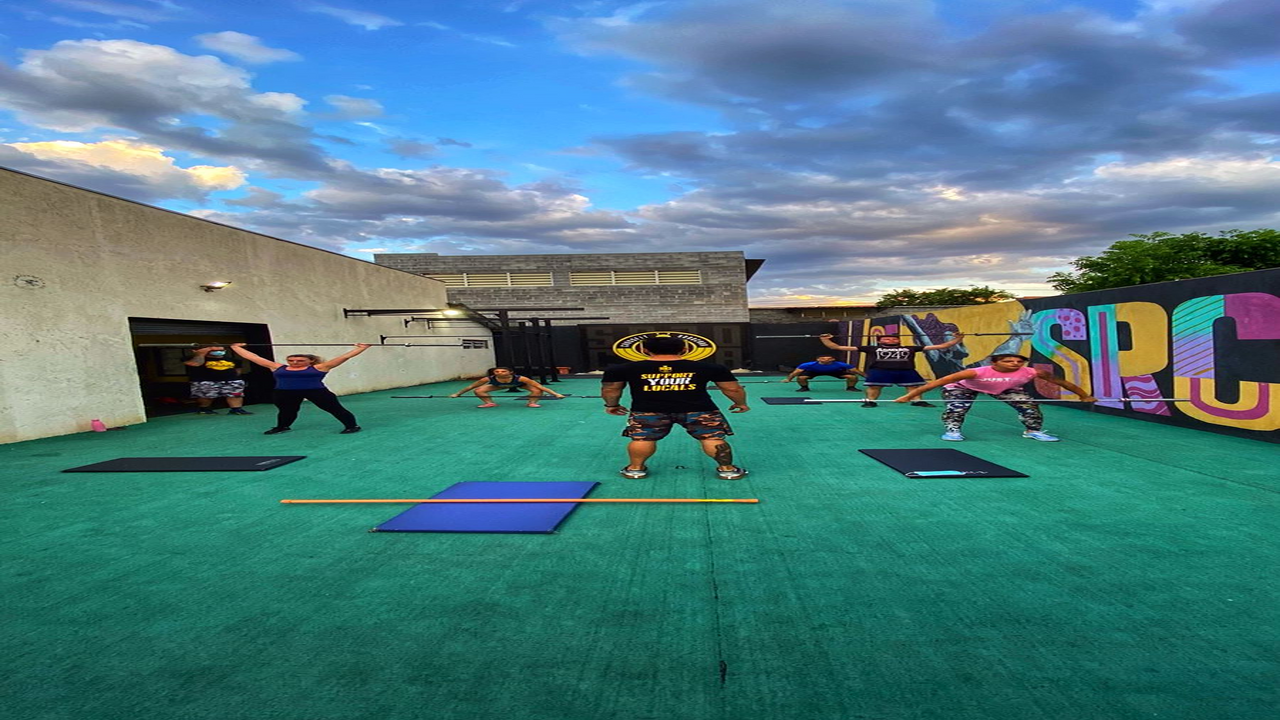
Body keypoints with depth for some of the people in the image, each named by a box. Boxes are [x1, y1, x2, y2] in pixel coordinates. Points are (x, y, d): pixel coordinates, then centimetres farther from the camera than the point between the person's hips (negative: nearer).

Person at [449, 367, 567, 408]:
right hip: (499, 385, 2)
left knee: (537, 391, -27)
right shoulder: (489, 379, -35)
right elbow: (471, 386, -21)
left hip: (519, 384, -2)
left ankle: (531, 403, 2)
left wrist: (555, 394, -44)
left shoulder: (519, 378, -42)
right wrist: (457, 394, -13)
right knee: (478, 391, -12)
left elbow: (539, 386, -40)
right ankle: (490, 403, 13)